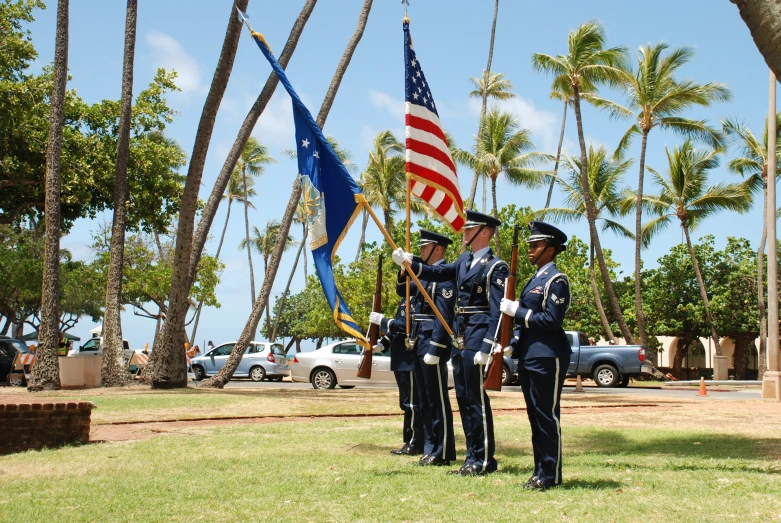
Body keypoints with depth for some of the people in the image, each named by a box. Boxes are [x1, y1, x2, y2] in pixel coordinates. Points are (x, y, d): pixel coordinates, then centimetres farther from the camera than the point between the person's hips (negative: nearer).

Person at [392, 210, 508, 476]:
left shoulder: (496, 267, -10)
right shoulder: (464, 261, 15)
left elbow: (497, 311, -16)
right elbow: (436, 272, 12)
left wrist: (486, 348, -22)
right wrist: (408, 262, -4)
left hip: (478, 337, -9)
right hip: (460, 336, 9)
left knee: (477, 399, -5)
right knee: (464, 399, 11)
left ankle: (484, 460, 3)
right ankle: (472, 457, 19)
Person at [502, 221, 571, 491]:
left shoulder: (556, 280, -11)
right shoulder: (535, 279, 18)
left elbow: (552, 319, -19)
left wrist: (517, 311, -16)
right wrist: (514, 344, 11)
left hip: (547, 357, -9)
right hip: (529, 357, 9)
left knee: (547, 416, -4)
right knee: (535, 416, 12)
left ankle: (551, 475, 3)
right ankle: (540, 471, 18)